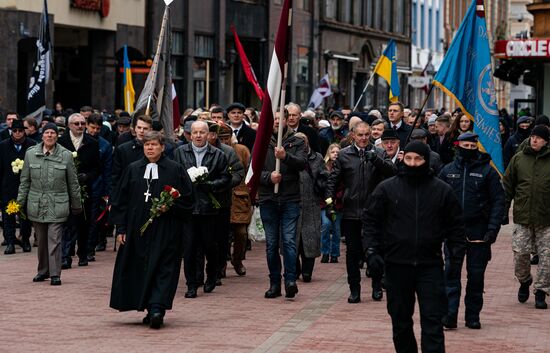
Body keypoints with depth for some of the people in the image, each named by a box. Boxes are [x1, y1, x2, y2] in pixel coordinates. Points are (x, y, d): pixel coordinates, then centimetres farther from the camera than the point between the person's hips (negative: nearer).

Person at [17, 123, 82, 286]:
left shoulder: (66, 155, -1)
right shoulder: (31, 153, 3)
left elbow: (73, 182, 6)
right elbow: (25, 181, 10)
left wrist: (76, 204, 9)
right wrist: (20, 202, 8)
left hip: (57, 205, -2)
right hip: (36, 205, 2)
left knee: (54, 240, -7)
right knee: (41, 240, 11)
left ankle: (55, 274, -4)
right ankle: (43, 271, 25)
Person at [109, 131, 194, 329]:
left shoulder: (175, 170, 0)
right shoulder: (132, 170, 8)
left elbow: (187, 199, 3)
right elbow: (119, 200, 9)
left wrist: (169, 207, -14)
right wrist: (121, 228, 3)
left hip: (165, 229, -3)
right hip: (137, 229, 3)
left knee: (163, 269, -9)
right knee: (141, 268, 4)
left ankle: (156, 308, -15)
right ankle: (153, 311, 13)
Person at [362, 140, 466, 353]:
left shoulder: (442, 191, 4)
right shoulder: (387, 189, 2)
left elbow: (455, 226, 9)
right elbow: (371, 221, 6)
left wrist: (456, 256, 1)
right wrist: (371, 251, -5)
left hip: (430, 265, -1)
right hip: (397, 265, 1)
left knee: (432, 321, -6)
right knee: (400, 321, 10)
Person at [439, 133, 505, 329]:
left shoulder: (487, 171, 1)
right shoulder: (447, 171, 8)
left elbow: (498, 201, -1)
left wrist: (492, 229, -10)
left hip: (478, 231, -1)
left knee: (476, 274, 4)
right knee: (451, 271, -8)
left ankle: (473, 316, 12)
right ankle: (449, 314, -9)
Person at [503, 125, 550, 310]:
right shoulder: (518, 159, 5)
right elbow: (508, 186, 10)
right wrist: (504, 210, 6)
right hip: (522, 218, 1)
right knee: (520, 253, -1)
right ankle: (524, 281, 26)